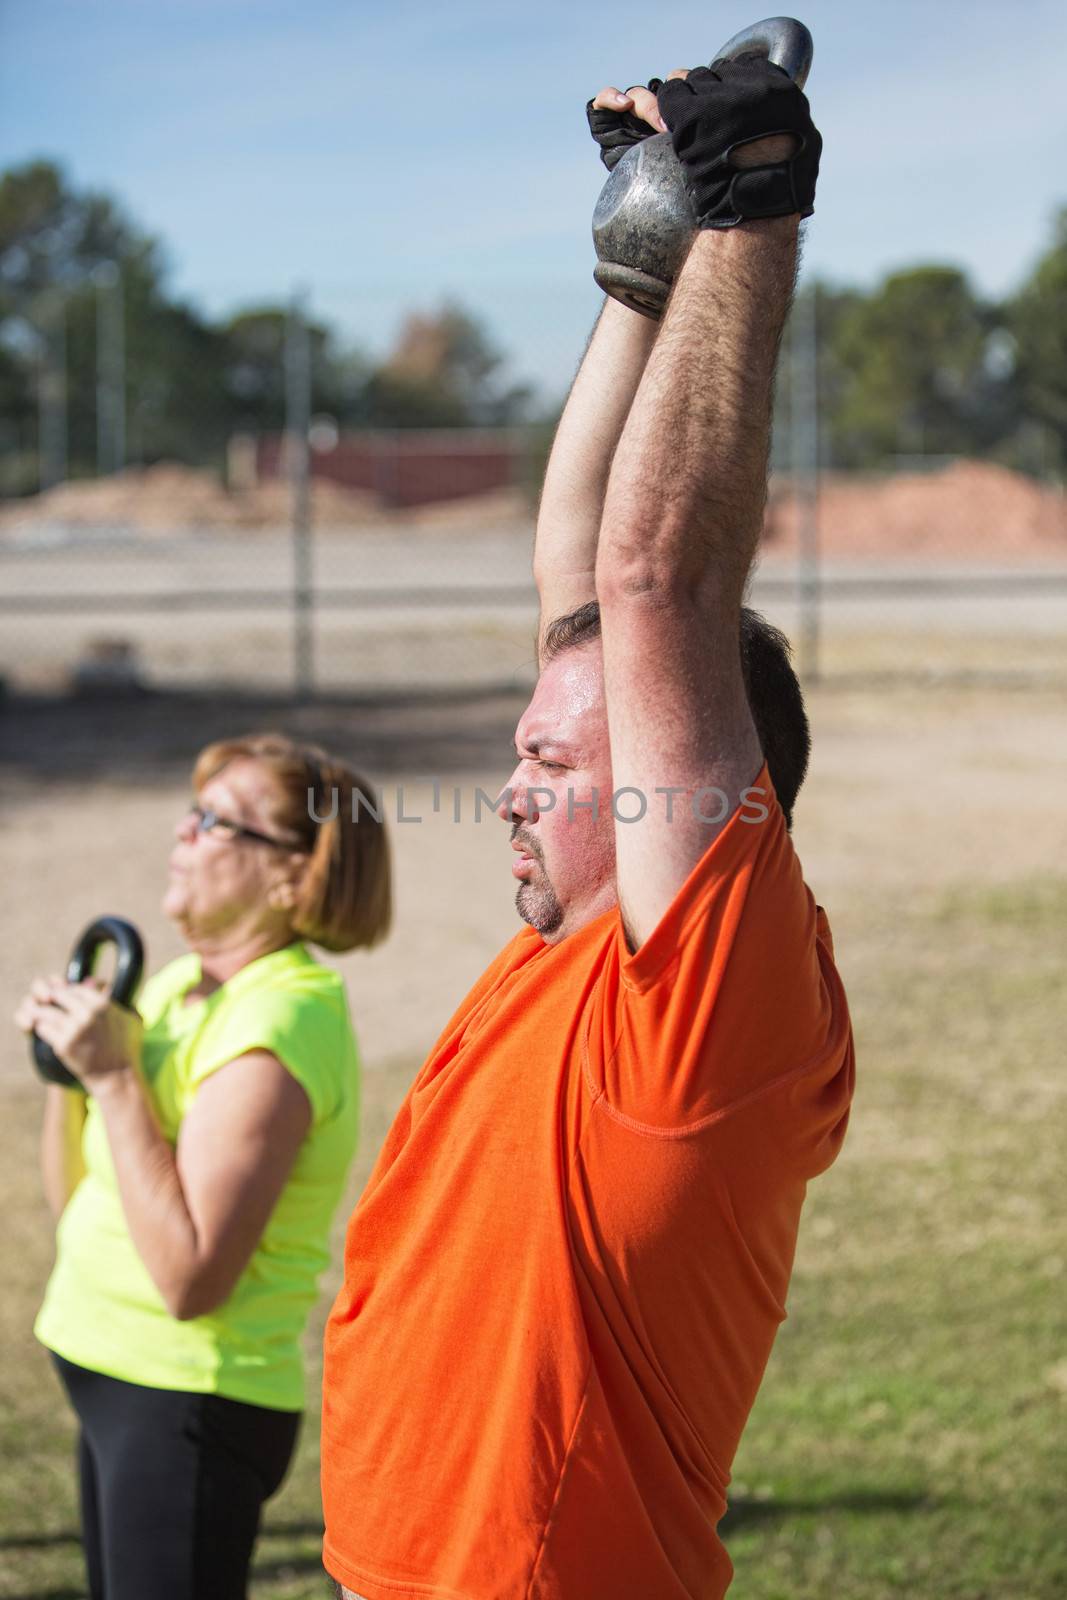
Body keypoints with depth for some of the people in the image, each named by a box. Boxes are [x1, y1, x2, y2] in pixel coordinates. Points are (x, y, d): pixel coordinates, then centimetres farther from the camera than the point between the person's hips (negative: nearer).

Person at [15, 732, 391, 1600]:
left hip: (191, 1408, -9)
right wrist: (69, 1063, -3)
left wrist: (113, 1077, -24)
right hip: (119, 1388, 9)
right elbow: (78, 1206, 13)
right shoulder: (181, 985, 7)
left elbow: (189, 1278, -27)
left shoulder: (273, 1026, -21)